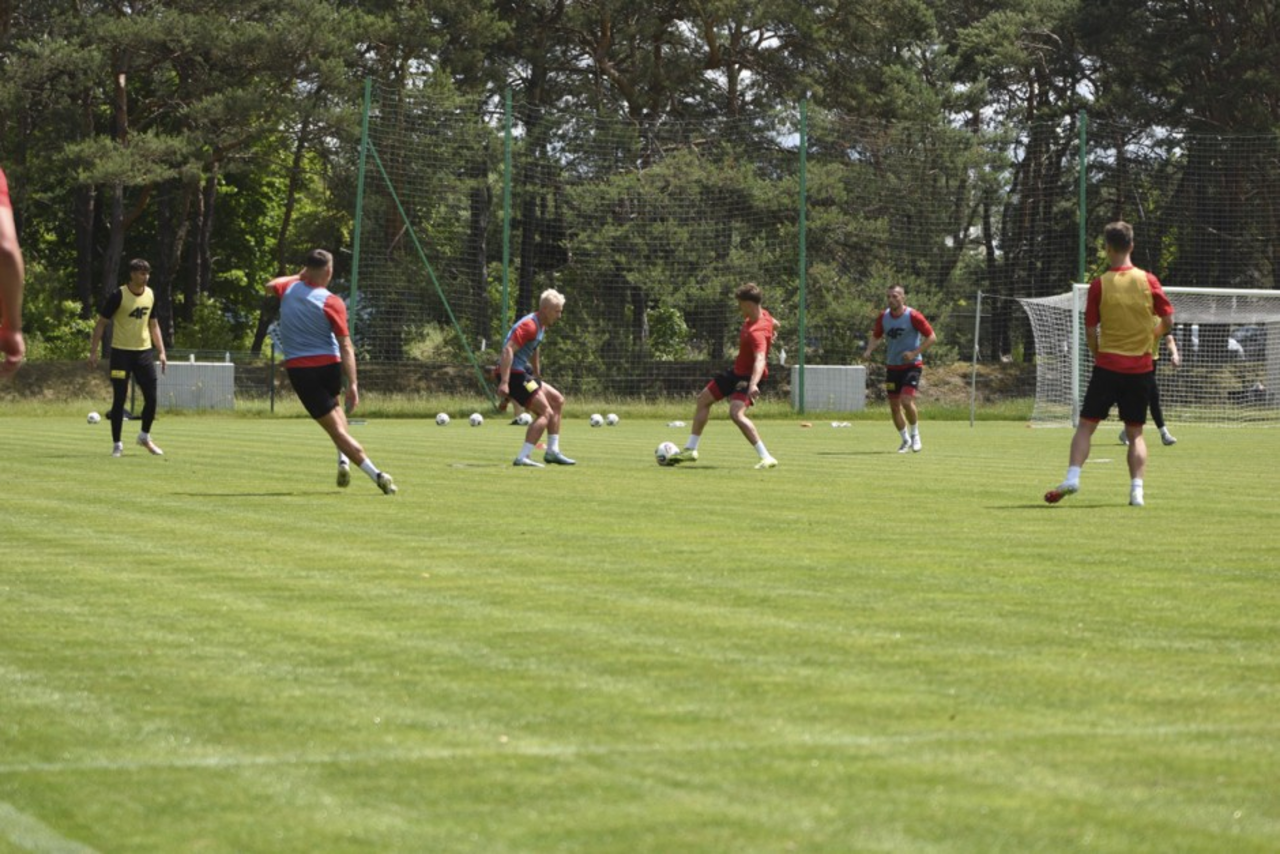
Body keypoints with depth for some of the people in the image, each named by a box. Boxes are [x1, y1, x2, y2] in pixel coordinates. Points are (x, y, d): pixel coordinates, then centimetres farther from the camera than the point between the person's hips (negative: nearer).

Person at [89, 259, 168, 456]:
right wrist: (93, 352, -12)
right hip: (121, 352, -5)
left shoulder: (150, 295, 5)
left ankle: (145, 437, 25)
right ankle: (117, 444, 8)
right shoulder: (118, 296, -11)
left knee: (151, 397, 3)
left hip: (144, 351, 5)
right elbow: (101, 323, -7)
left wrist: (161, 352, 10)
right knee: (119, 399, -2)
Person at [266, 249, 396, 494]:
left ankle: (375, 474, -15)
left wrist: (299, 276, 31)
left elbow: (269, 287, 26)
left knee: (336, 427, -3)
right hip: (329, 366, 0)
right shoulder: (332, 303, -8)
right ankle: (344, 459, 15)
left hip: (298, 368, 0)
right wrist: (352, 385, -13)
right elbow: (346, 347, -13)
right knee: (335, 409, 33)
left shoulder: (289, 288, 0)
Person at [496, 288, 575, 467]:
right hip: (513, 374, -10)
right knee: (545, 413, -12)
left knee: (557, 400, 15)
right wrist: (504, 382, -33)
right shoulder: (529, 325, -17)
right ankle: (523, 457, -17)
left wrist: (538, 380, 31)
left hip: (522, 373, 10)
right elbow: (508, 350, -27)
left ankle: (552, 451, 17)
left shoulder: (541, 327, 15)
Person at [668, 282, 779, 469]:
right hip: (737, 370, 11)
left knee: (736, 413, -32)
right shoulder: (762, 315, -7)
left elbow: (760, 360, -48)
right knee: (703, 399, 19)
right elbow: (774, 324, 15)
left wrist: (753, 385, -62)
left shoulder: (757, 332, -34)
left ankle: (766, 458, -29)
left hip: (748, 376, -11)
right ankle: (690, 449, 31)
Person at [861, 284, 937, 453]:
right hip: (892, 367, 5)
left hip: (911, 365, -5)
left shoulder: (913, 316, -12)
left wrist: (914, 353, -19)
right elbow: (876, 336, 17)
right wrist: (868, 351, -4)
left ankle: (915, 434, 3)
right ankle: (905, 440, 23)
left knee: (906, 401, -21)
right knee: (894, 406, 5)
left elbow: (931, 337, -9)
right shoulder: (883, 317, 3)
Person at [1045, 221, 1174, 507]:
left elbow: (1090, 331, -3)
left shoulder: (1099, 285, -6)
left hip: (1107, 365, -2)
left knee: (1086, 424, 4)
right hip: (1141, 368, 2)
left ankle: (1073, 477, -12)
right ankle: (1137, 488, -1)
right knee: (1135, 432, 10)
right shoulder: (1148, 280, -2)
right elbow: (1167, 321, 2)